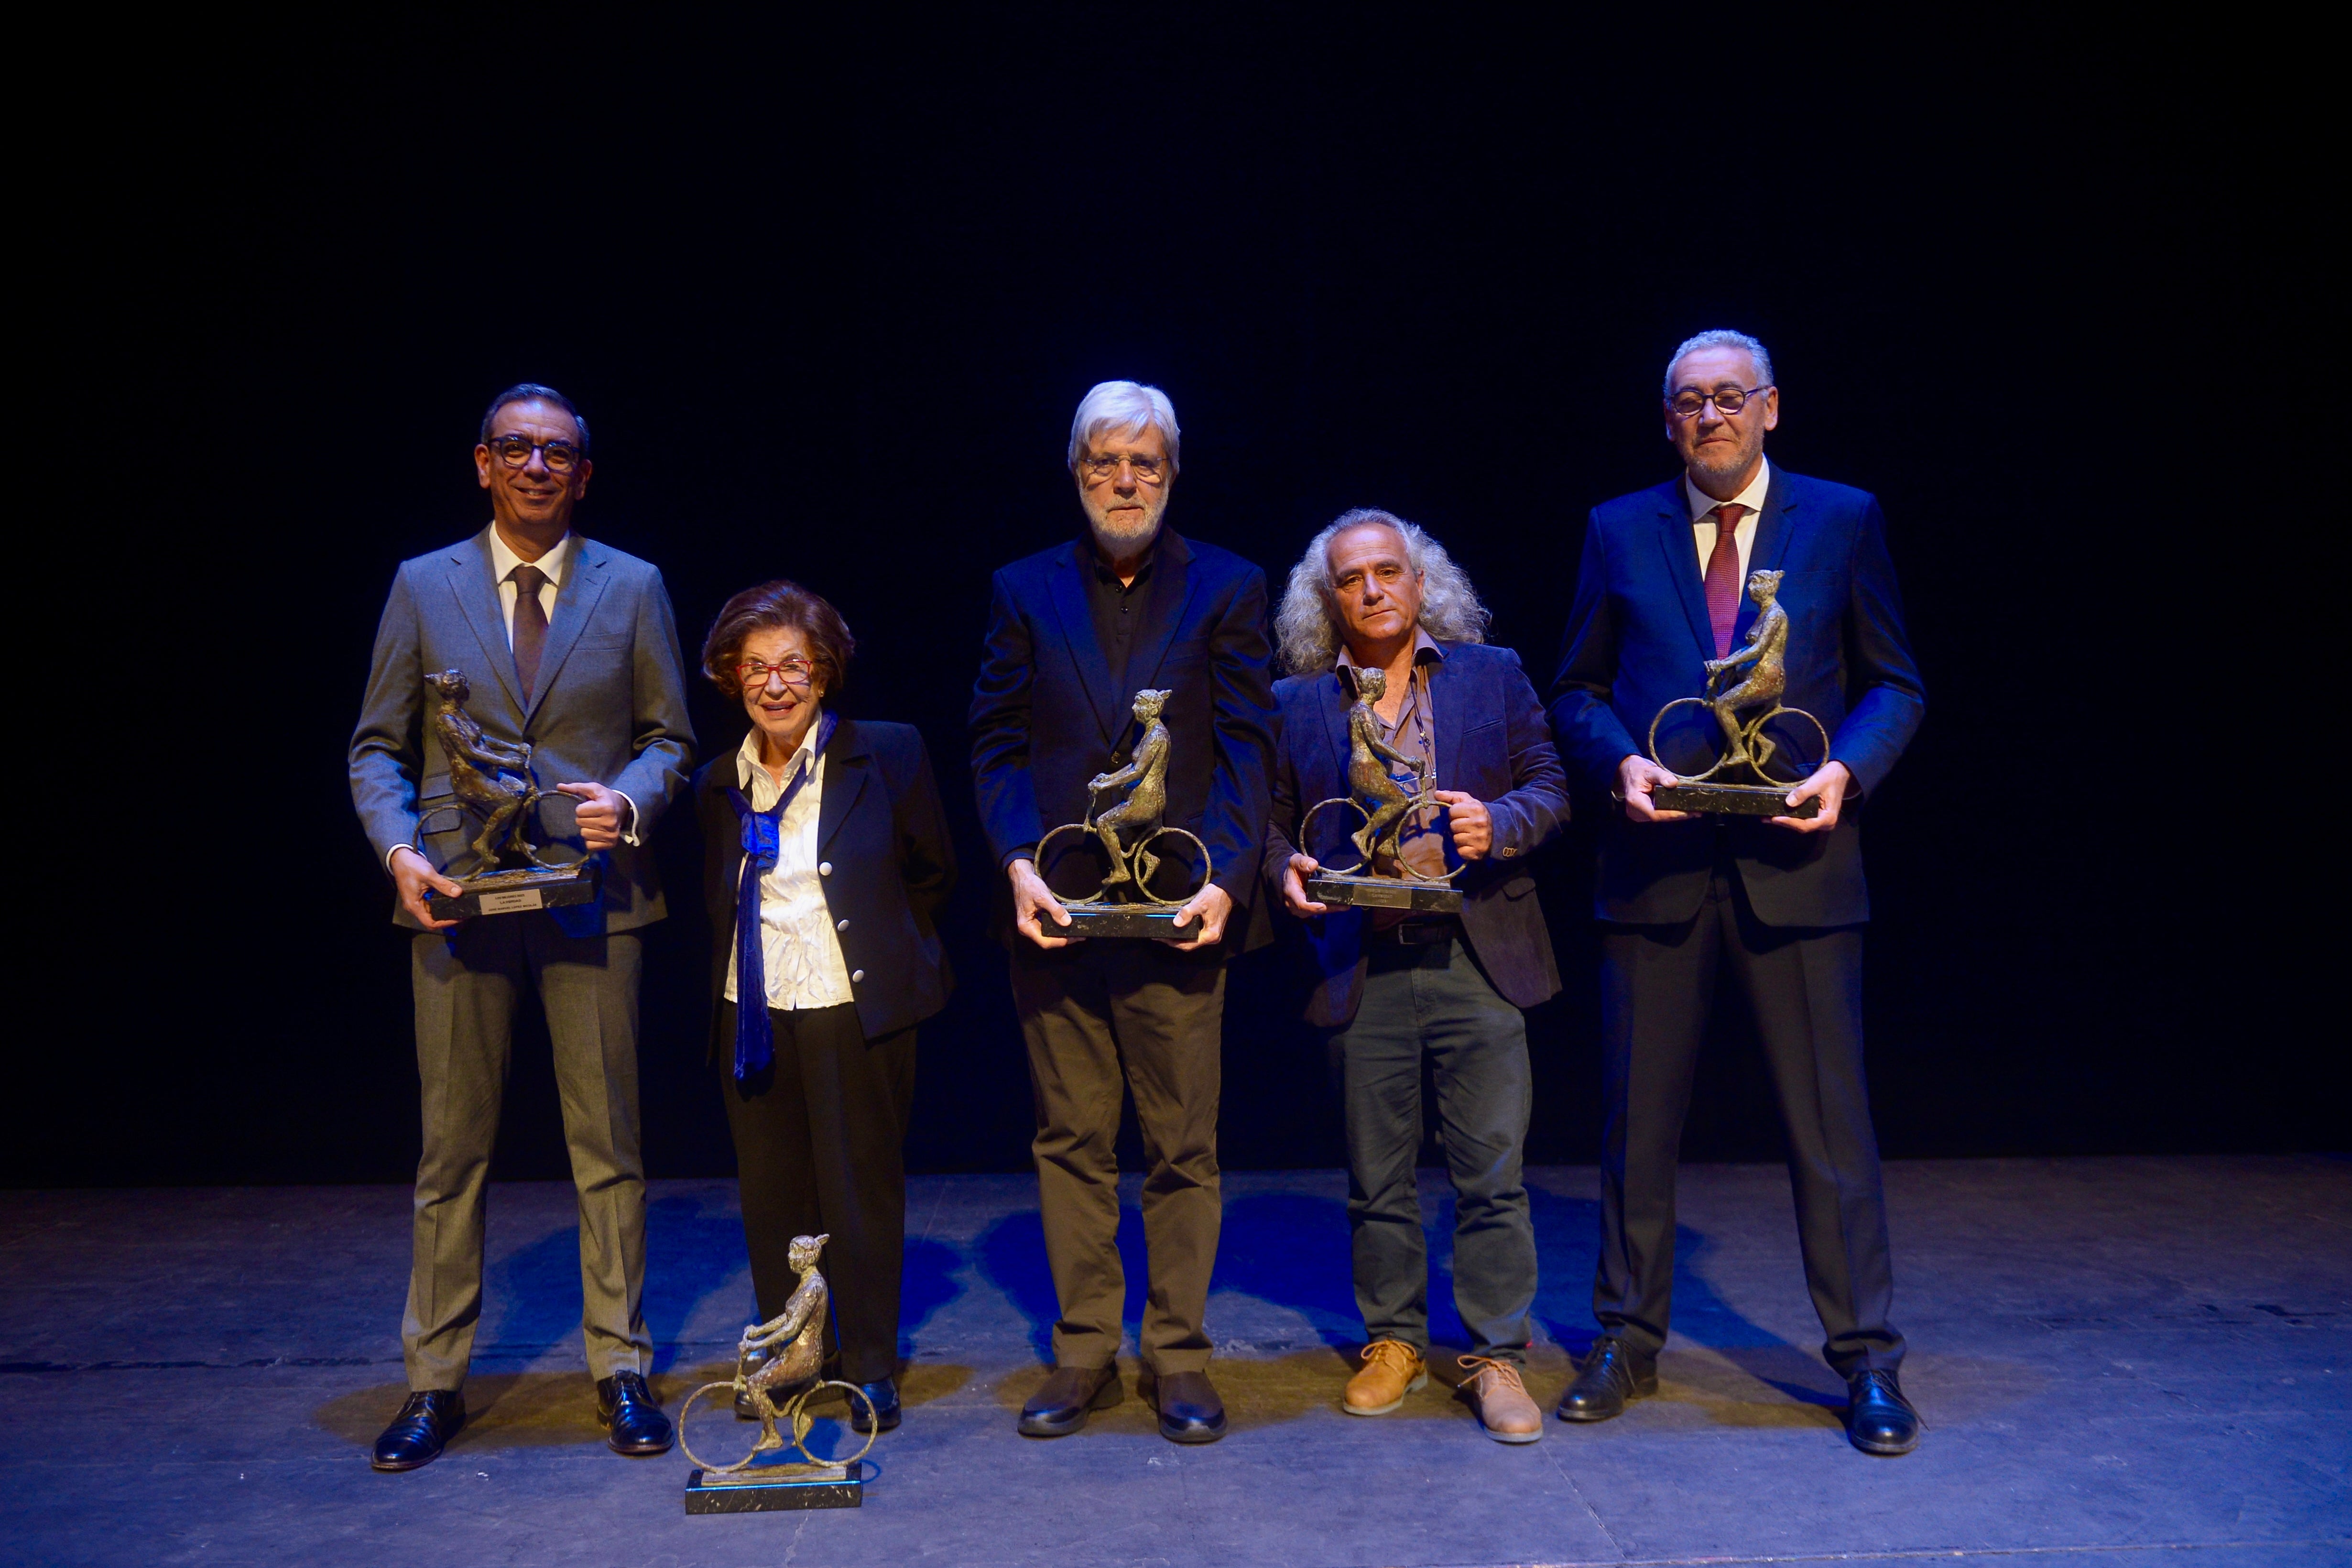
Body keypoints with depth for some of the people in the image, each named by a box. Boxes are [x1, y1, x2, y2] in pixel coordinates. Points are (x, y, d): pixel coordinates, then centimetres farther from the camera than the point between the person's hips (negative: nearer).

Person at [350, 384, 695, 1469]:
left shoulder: (632, 588, 7)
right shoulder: (423, 586, 8)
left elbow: (670, 737, 8)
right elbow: (378, 748, 8)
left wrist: (629, 801, -13)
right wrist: (398, 848, -8)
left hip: (590, 894, 0)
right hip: (457, 895, 1)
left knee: (608, 1145, 5)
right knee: (451, 1148, 8)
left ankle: (620, 1371, 18)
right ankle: (435, 1383, 20)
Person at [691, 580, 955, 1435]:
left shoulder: (887, 755, -3)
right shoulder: (718, 784, 8)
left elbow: (933, 872, 6)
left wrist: (879, 947, 5)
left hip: (855, 1010, -3)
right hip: (751, 1014, 4)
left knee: (862, 1189, 3)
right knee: (772, 1194, 11)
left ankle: (871, 1368, 19)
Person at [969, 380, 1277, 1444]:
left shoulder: (1227, 588, 6)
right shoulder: (1026, 591, 11)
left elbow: (1246, 749, 0)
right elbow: (998, 745, 6)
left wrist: (1225, 876, -13)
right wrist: (1018, 863, -9)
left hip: (1178, 914, -1)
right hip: (1057, 913, 2)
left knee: (1183, 1146, 4)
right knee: (1071, 1142, 9)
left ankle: (1178, 1357, 18)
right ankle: (1084, 1353, 22)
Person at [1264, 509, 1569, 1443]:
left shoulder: (1493, 675, 9)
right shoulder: (1295, 702, 9)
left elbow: (1550, 787, 8)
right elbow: (1272, 817, 12)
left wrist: (1498, 823, -12)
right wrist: (1286, 870, -9)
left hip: (1476, 962, -1)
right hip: (1361, 968, 1)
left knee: (1492, 1172, 1)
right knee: (1377, 1179, 10)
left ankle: (1496, 1357, 14)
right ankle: (1394, 1342, 26)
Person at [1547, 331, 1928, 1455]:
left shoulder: (1842, 520, 6)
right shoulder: (1618, 531, 9)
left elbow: (1894, 686, 7)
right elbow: (1577, 691, 10)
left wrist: (1846, 770, -11)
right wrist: (1621, 762, -10)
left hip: (1795, 860, -1)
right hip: (1657, 862, 2)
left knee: (1831, 1121, 4)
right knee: (1637, 1118, 9)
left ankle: (1866, 1360, 19)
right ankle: (1627, 1341, 25)